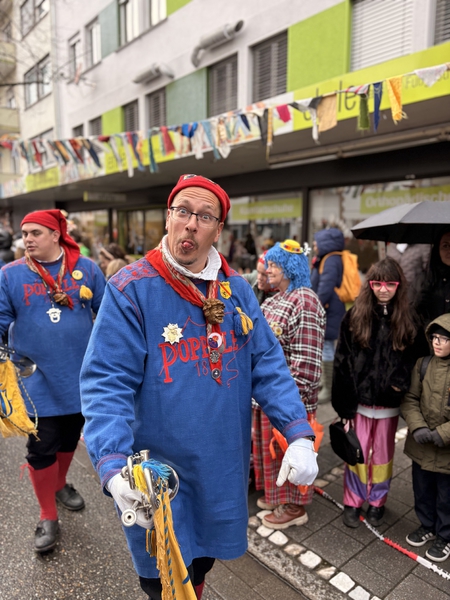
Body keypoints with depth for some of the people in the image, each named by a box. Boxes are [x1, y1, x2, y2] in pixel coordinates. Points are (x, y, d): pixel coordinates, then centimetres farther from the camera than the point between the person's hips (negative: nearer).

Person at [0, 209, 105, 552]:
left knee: (70, 438, 20)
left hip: (80, 377, 2)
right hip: (38, 382, -1)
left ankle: (60, 485, 48)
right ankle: (48, 517, 27)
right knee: (41, 449, 6)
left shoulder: (86, 269, -3)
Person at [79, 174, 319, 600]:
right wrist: (113, 465, -32)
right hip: (155, 475, -3)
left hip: (223, 470, 4)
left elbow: (268, 366, -4)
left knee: (202, 563, 28)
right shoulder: (130, 290, -16)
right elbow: (107, 384, -19)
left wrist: (299, 434, -15)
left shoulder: (236, 289, -2)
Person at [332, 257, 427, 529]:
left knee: (383, 455, 16)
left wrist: (402, 383, -12)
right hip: (360, 399, -1)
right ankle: (353, 502, 30)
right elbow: (342, 360, -6)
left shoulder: (408, 318, -3)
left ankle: (378, 502, 37)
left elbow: (418, 358, 4)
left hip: (389, 403, 1)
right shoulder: (356, 315, -6)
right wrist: (344, 401, -10)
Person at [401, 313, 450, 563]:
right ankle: (427, 525, 48)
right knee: (422, 490, 23)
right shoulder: (423, 364, -6)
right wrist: (417, 427, -15)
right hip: (422, 446, 4)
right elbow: (410, 399, -2)